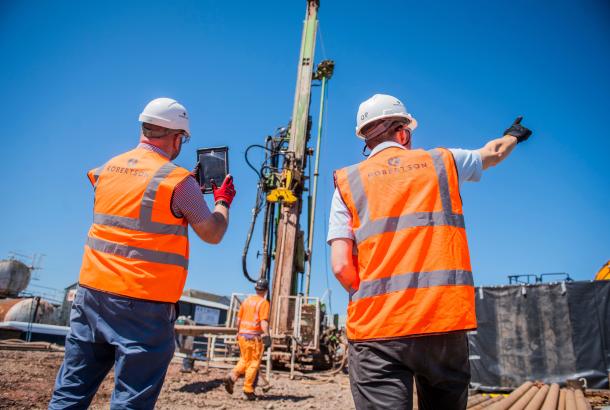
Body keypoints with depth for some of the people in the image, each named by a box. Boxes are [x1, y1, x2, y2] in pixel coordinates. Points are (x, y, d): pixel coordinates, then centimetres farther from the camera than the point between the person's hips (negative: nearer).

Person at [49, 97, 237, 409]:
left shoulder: (108, 168, 9)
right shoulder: (178, 180, -9)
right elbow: (212, 234, 0)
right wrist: (223, 201, 18)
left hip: (92, 290, 6)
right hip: (143, 303, -6)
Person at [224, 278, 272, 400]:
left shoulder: (246, 300, 10)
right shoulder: (264, 303, -8)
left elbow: (239, 319, 14)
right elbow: (264, 321, -18)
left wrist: (238, 332, 24)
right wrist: (267, 336, -20)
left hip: (242, 335, 6)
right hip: (255, 336, -6)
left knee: (244, 360, 20)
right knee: (253, 363, 5)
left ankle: (232, 376, -1)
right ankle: (248, 391, 6)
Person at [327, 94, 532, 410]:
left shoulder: (348, 181, 7)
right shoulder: (442, 161, 12)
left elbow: (341, 266, -3)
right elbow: (493, 153, 34)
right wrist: (513, 135, 56)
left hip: (376, 326, -1)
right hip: (446, 322, 2)